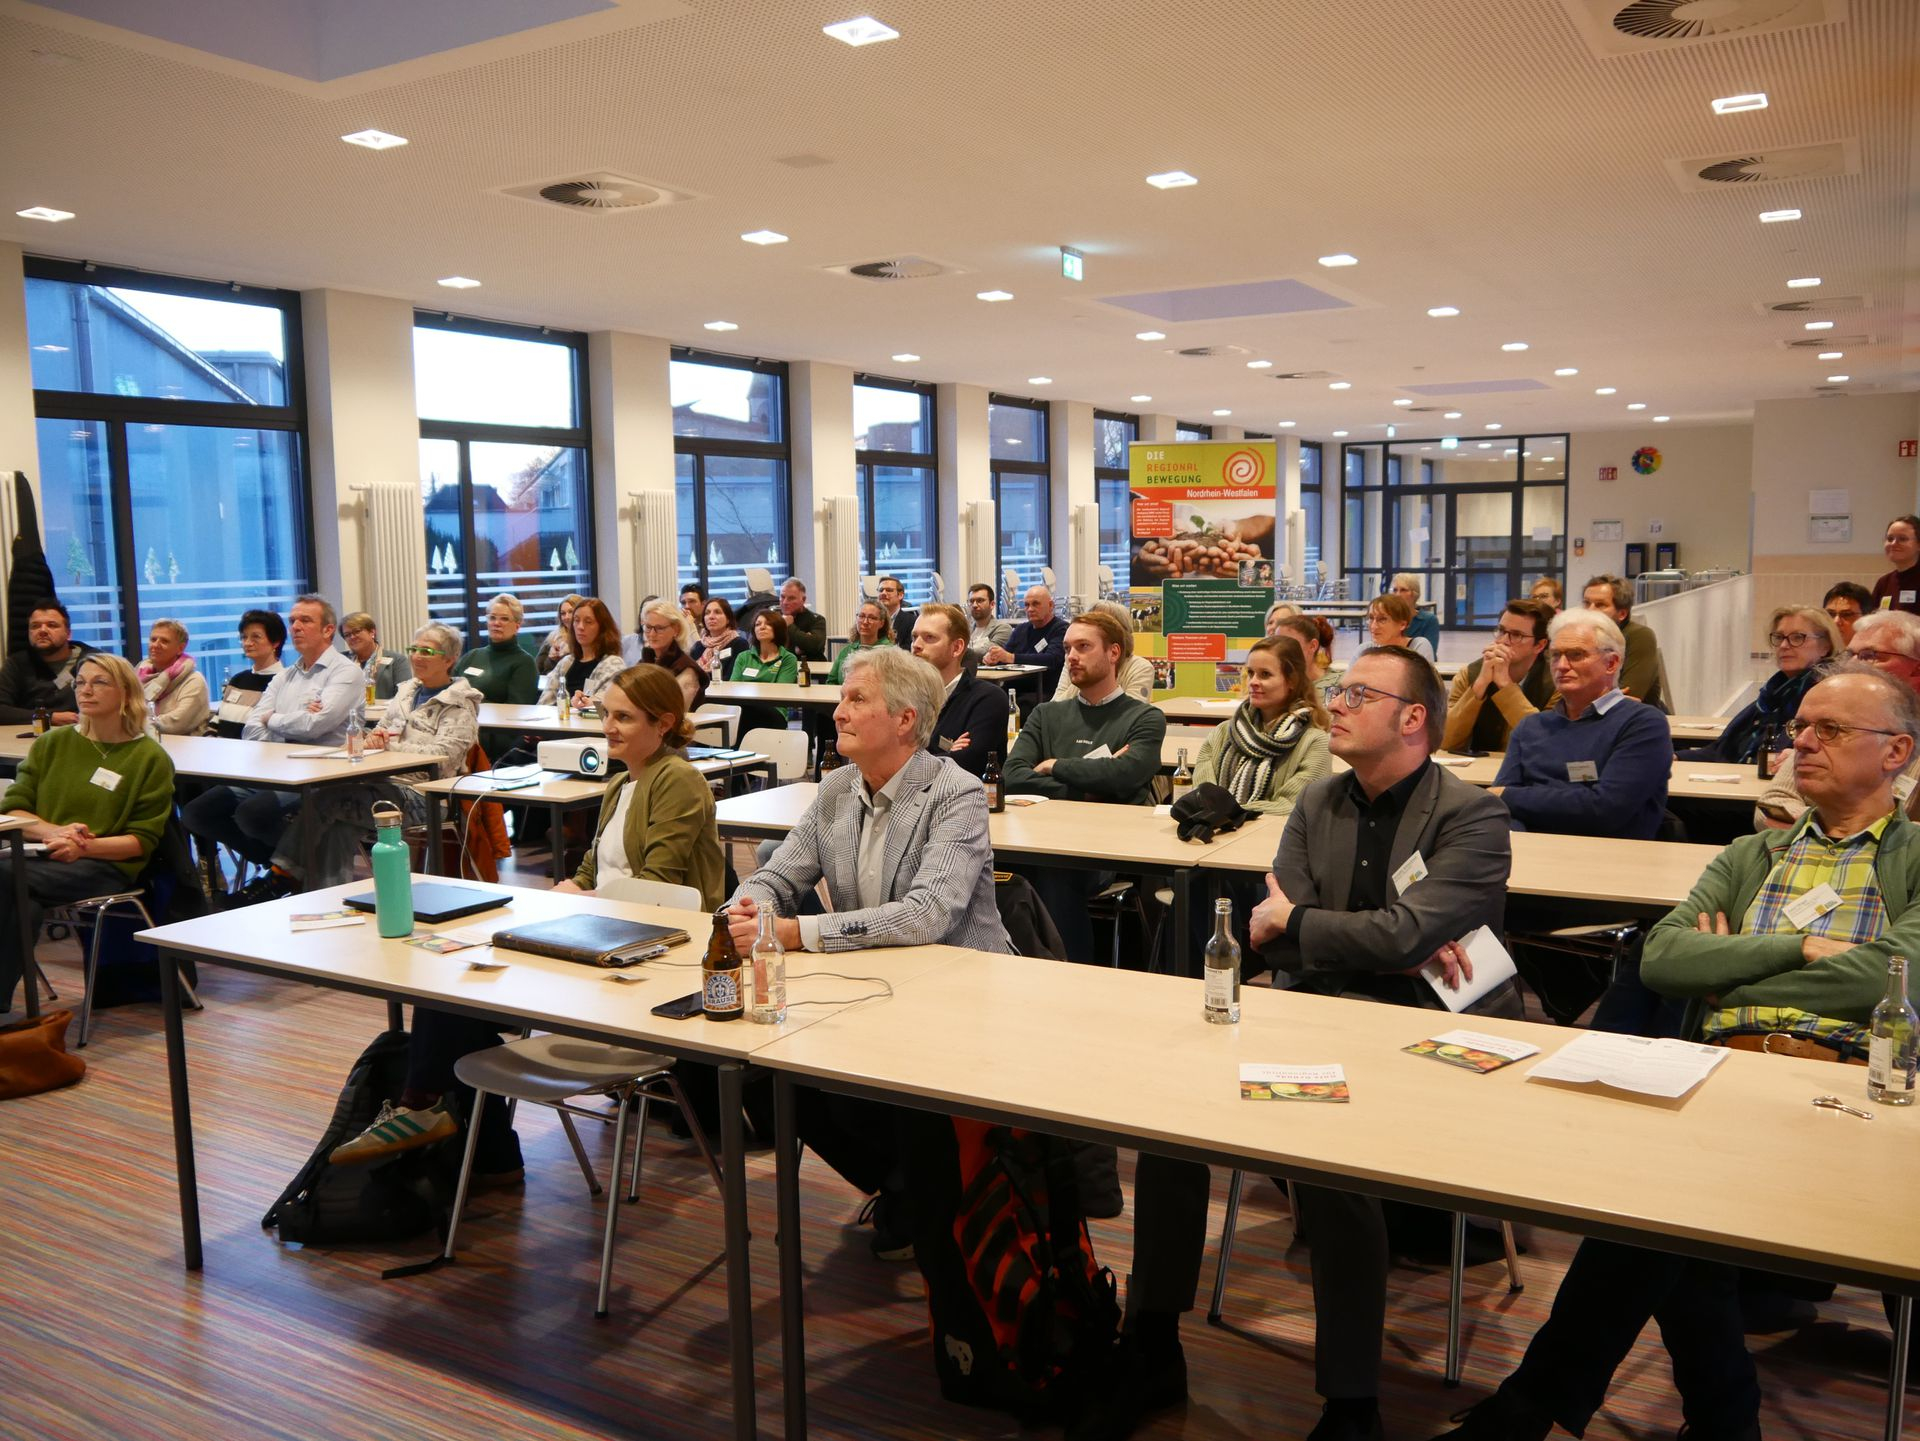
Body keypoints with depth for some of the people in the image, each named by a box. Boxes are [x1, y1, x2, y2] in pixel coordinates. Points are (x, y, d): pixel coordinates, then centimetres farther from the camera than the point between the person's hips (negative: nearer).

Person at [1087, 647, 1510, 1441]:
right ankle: (1153, 1353, -1)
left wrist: (1294, 919, -5)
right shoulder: (1317, 802, 11)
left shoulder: (1473, 816, -7)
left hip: (1415, 1027, -5)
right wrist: (1393, 952, -12)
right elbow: (1273, 938, 1)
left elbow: (1405, 933, -20)